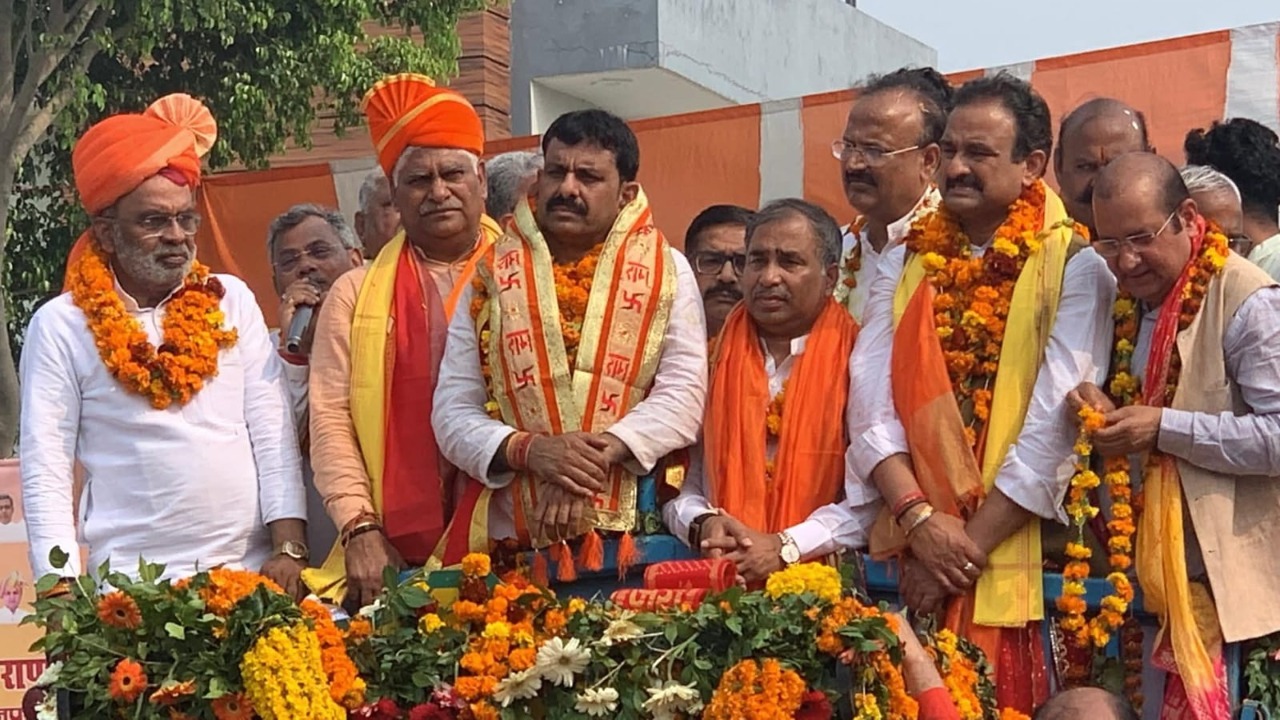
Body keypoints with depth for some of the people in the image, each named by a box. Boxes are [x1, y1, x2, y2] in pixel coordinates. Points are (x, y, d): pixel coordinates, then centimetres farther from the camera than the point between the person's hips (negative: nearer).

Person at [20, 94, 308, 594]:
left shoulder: (232, 301, 8)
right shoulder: (61, 326, 1)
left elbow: (273, 434, 4)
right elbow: (46, 469, -1)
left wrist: (289, 547, -5)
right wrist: (61, 591, -10)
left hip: (253, 569, 2)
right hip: (133, 582, -2)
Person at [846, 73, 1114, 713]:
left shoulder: (1075, 266, -3)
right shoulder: (907, 260, 10)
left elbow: (1057, 422, -11)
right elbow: (869, 396, 0)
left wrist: (968, 545, -13)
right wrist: (919, 518, -14)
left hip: (1016, 557, -3)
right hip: (907, 557, 4)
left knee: (1003, 702, 2)